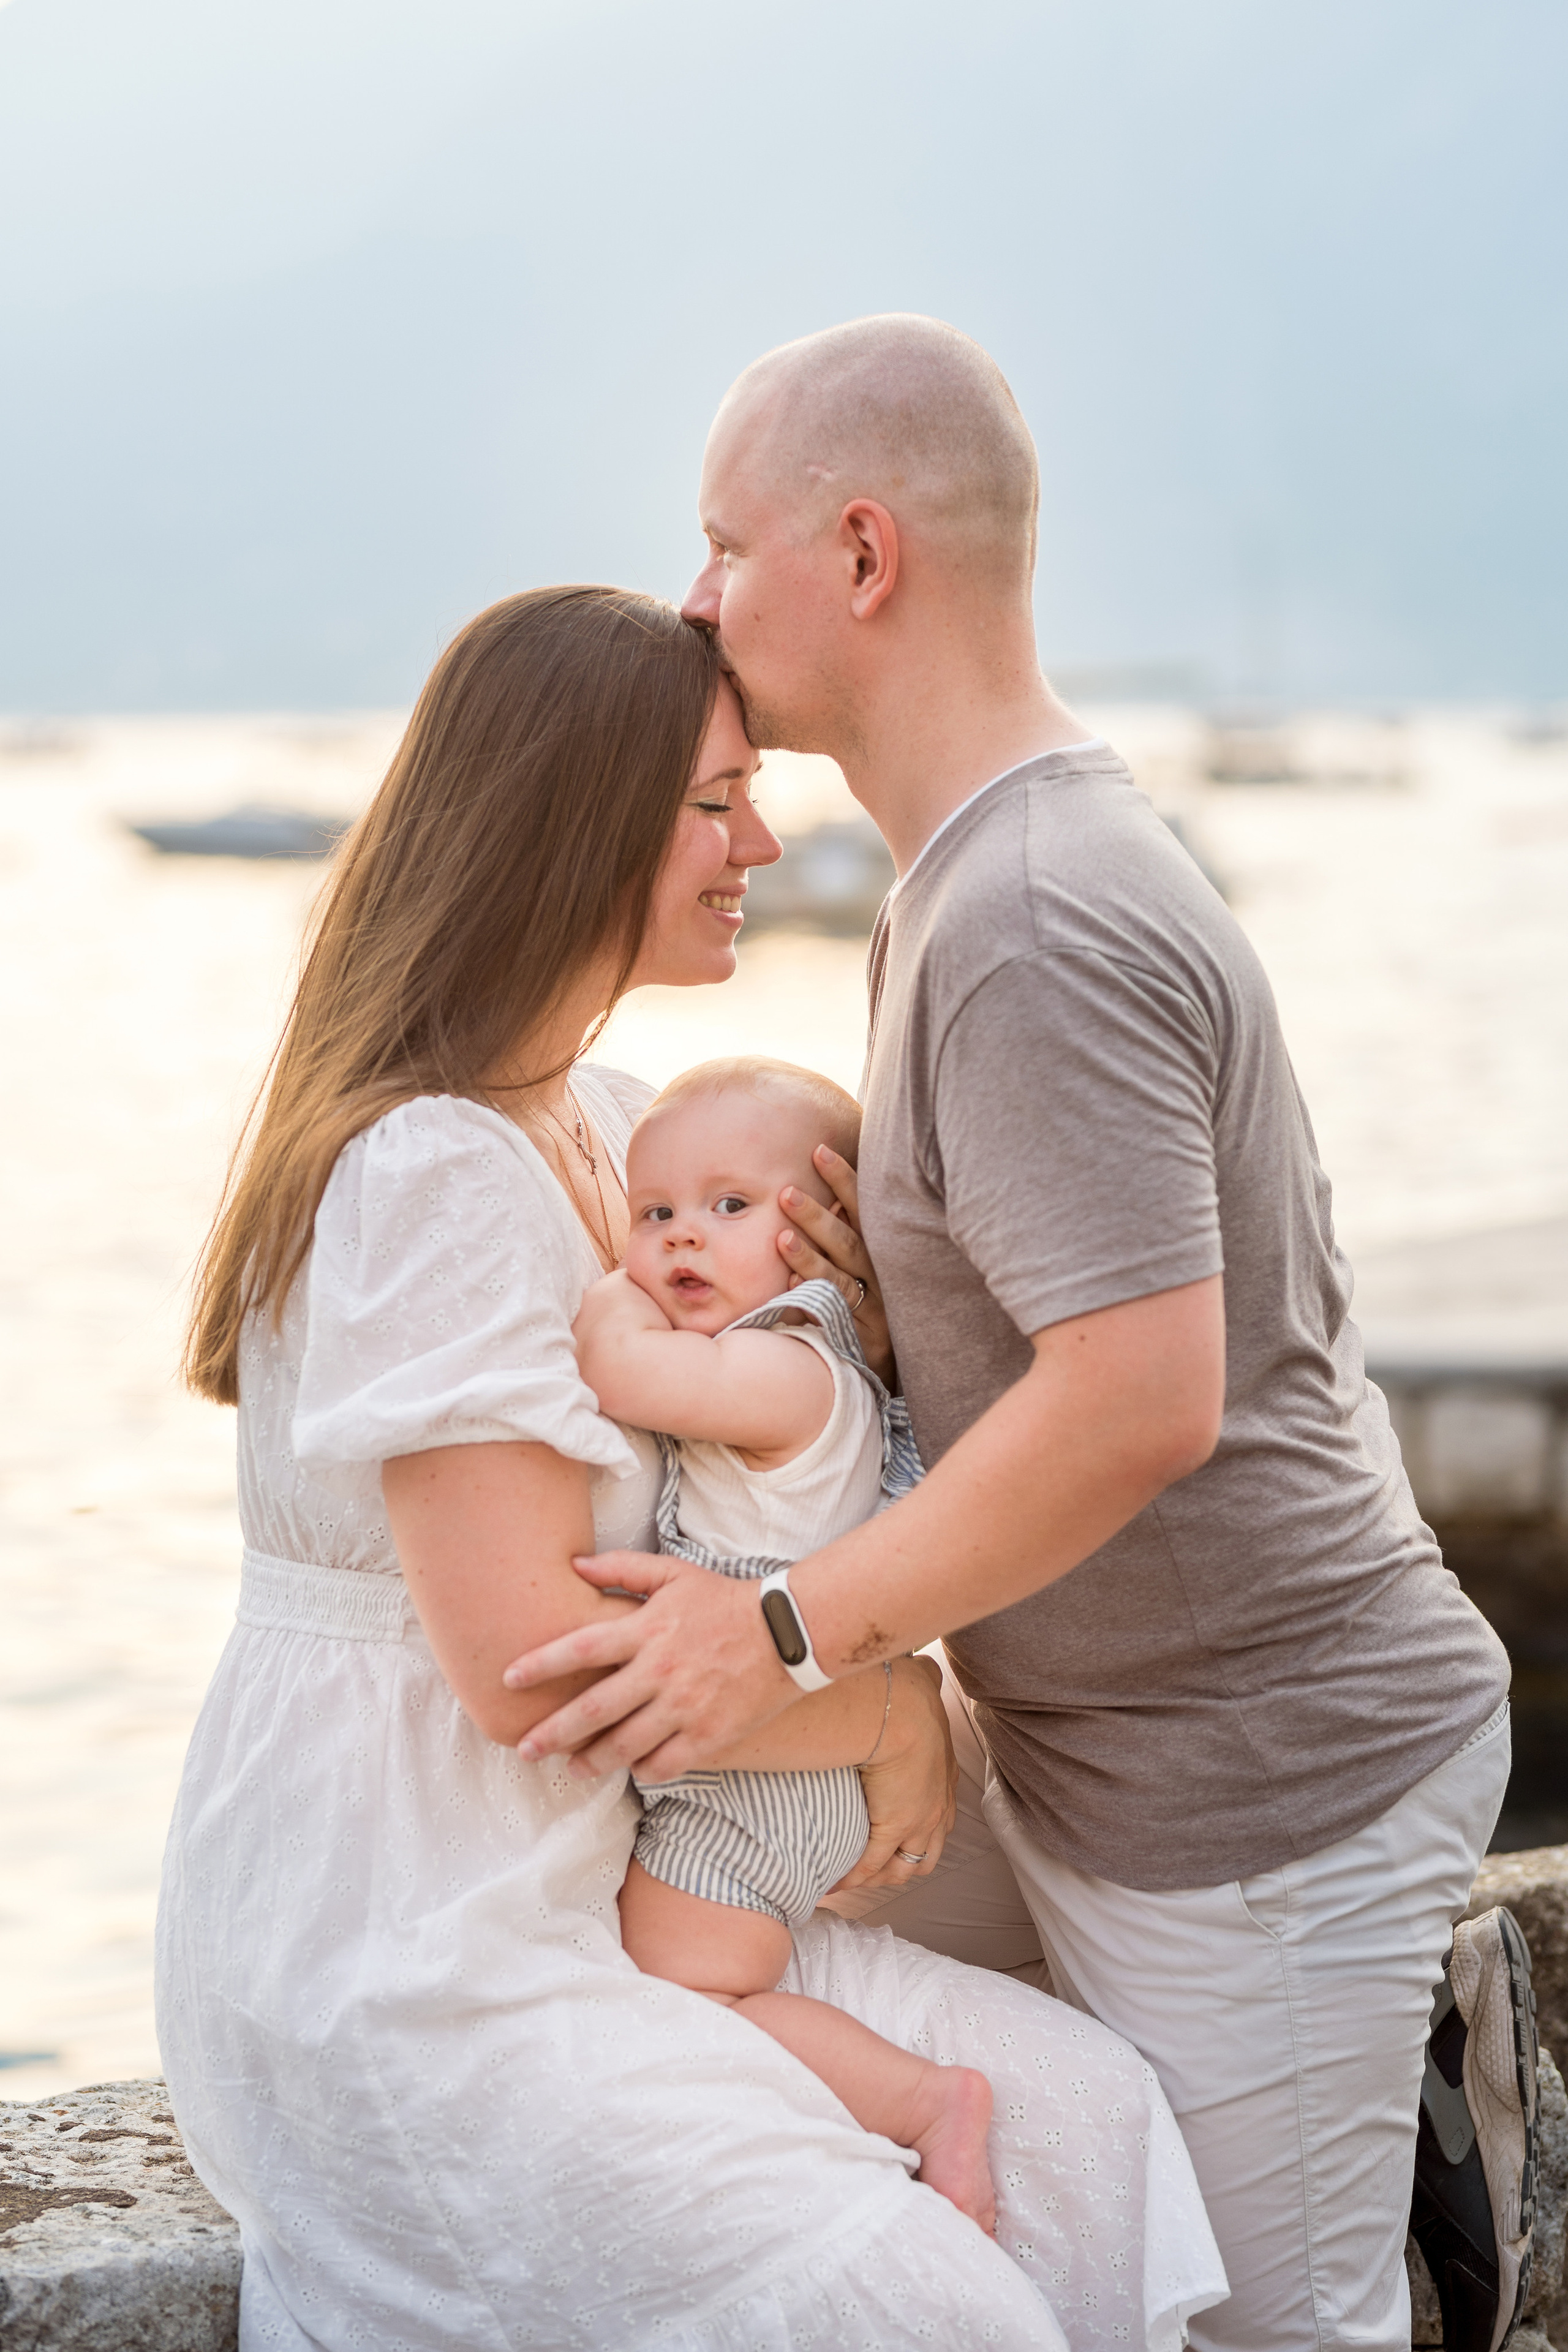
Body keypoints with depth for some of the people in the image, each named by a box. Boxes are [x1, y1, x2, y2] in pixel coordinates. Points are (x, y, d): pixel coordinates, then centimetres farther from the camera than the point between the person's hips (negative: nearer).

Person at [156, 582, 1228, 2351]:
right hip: (387, 1966, -9)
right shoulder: (434, 1170, -18)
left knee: (1085, 2125, -5)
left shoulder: (608, 1122, 11)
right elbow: (529, 1658, -23)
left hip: (580, 1900, 9)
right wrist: (888, 1709, -10)